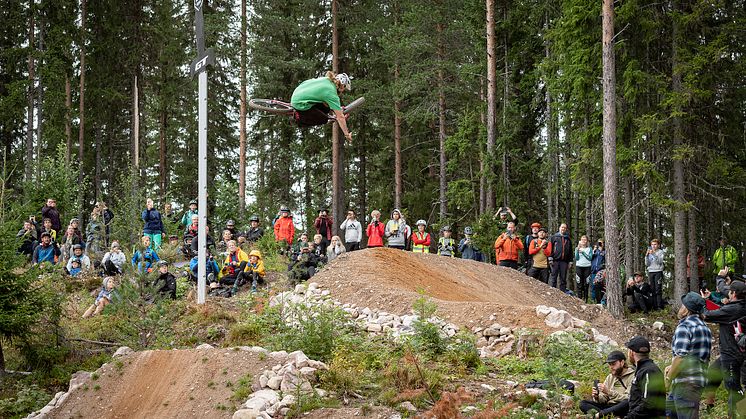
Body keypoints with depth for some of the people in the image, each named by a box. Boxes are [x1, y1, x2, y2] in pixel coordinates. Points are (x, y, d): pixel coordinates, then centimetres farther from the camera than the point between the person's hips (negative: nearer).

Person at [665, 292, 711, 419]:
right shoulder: (704, 327, 17)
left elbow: (680, 357, -20)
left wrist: (668, 378, -9)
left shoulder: (684, 327, -12)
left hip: (685, 382, -10)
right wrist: (673, 367, 18)